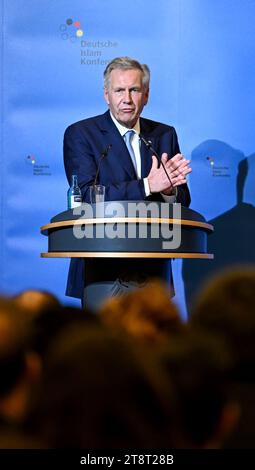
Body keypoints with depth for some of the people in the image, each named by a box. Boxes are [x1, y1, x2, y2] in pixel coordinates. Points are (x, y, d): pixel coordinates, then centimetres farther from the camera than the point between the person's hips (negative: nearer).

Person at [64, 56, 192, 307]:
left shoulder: (165, 135, 9)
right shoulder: (79, 134, -3)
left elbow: (183, 203, 8)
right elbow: (87, 196, -15)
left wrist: (169, 189, -16)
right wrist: (147, 185, -21)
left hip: (152, 268, 4)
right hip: (102, 270, -3)